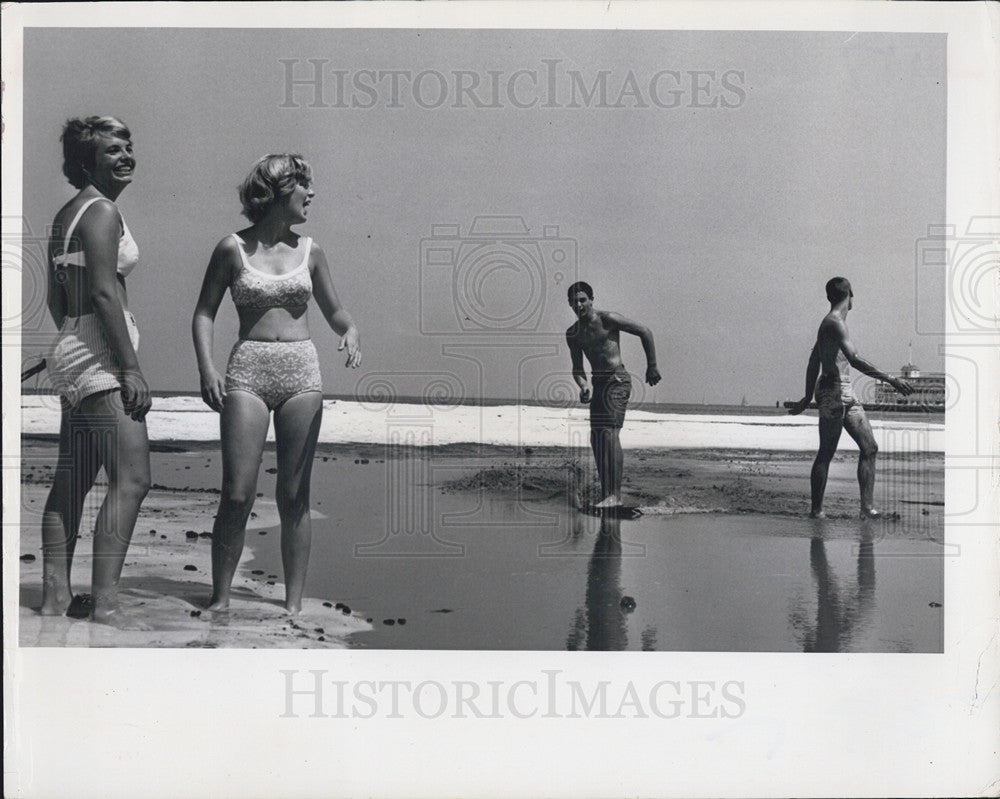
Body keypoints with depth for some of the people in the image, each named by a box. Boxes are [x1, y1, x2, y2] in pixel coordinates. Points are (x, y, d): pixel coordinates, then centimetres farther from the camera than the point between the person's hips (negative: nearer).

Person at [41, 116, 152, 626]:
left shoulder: (66, 213, 19)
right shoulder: (102, 210, -10)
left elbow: (56, 299, 21)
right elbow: (104, 292, -18)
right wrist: (131, 367, -19)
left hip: (71, 351, 11)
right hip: (101, 354, -11)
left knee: (72, 480, 12)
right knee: (131, 478, -13)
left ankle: (56, 594, 16)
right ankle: (105, 603, -16)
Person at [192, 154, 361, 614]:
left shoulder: (309, 251, 10)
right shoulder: (233, 249, 2)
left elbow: (333, 310, 19)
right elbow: (204, 313, 6)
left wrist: (351, 330, -3)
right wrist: (207, 369, -8)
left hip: (301, 370, 2)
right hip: (247, 371, -2)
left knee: (294, 494, 4)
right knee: (237, 493, -6)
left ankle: (294, 603, 11)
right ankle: (220, 597, 9)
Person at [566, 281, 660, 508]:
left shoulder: (607, 319, -9)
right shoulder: (573, 334, 8)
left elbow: (645, 332, -4)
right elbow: (577, 367, 12)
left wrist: (652, 367, -1)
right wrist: (583, 386, -10)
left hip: (618, 380, -7)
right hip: (598, 383, 7)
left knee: (610, 432, -18)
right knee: (596, 438, 5)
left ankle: (614, 494, -20)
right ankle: (607, 493, 13)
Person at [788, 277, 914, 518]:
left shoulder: (832, 323, 19)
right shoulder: (834, 322, -13)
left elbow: (813, 363, 25)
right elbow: (855, 360, -24)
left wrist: (808, 398, 32)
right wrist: (890, 379, -25)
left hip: (847, 394, 10)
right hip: (833, 392, -10)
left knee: (869, 448, 4)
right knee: (826, 454, -5)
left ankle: (867, 507, 5)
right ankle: (816, 510, 2)